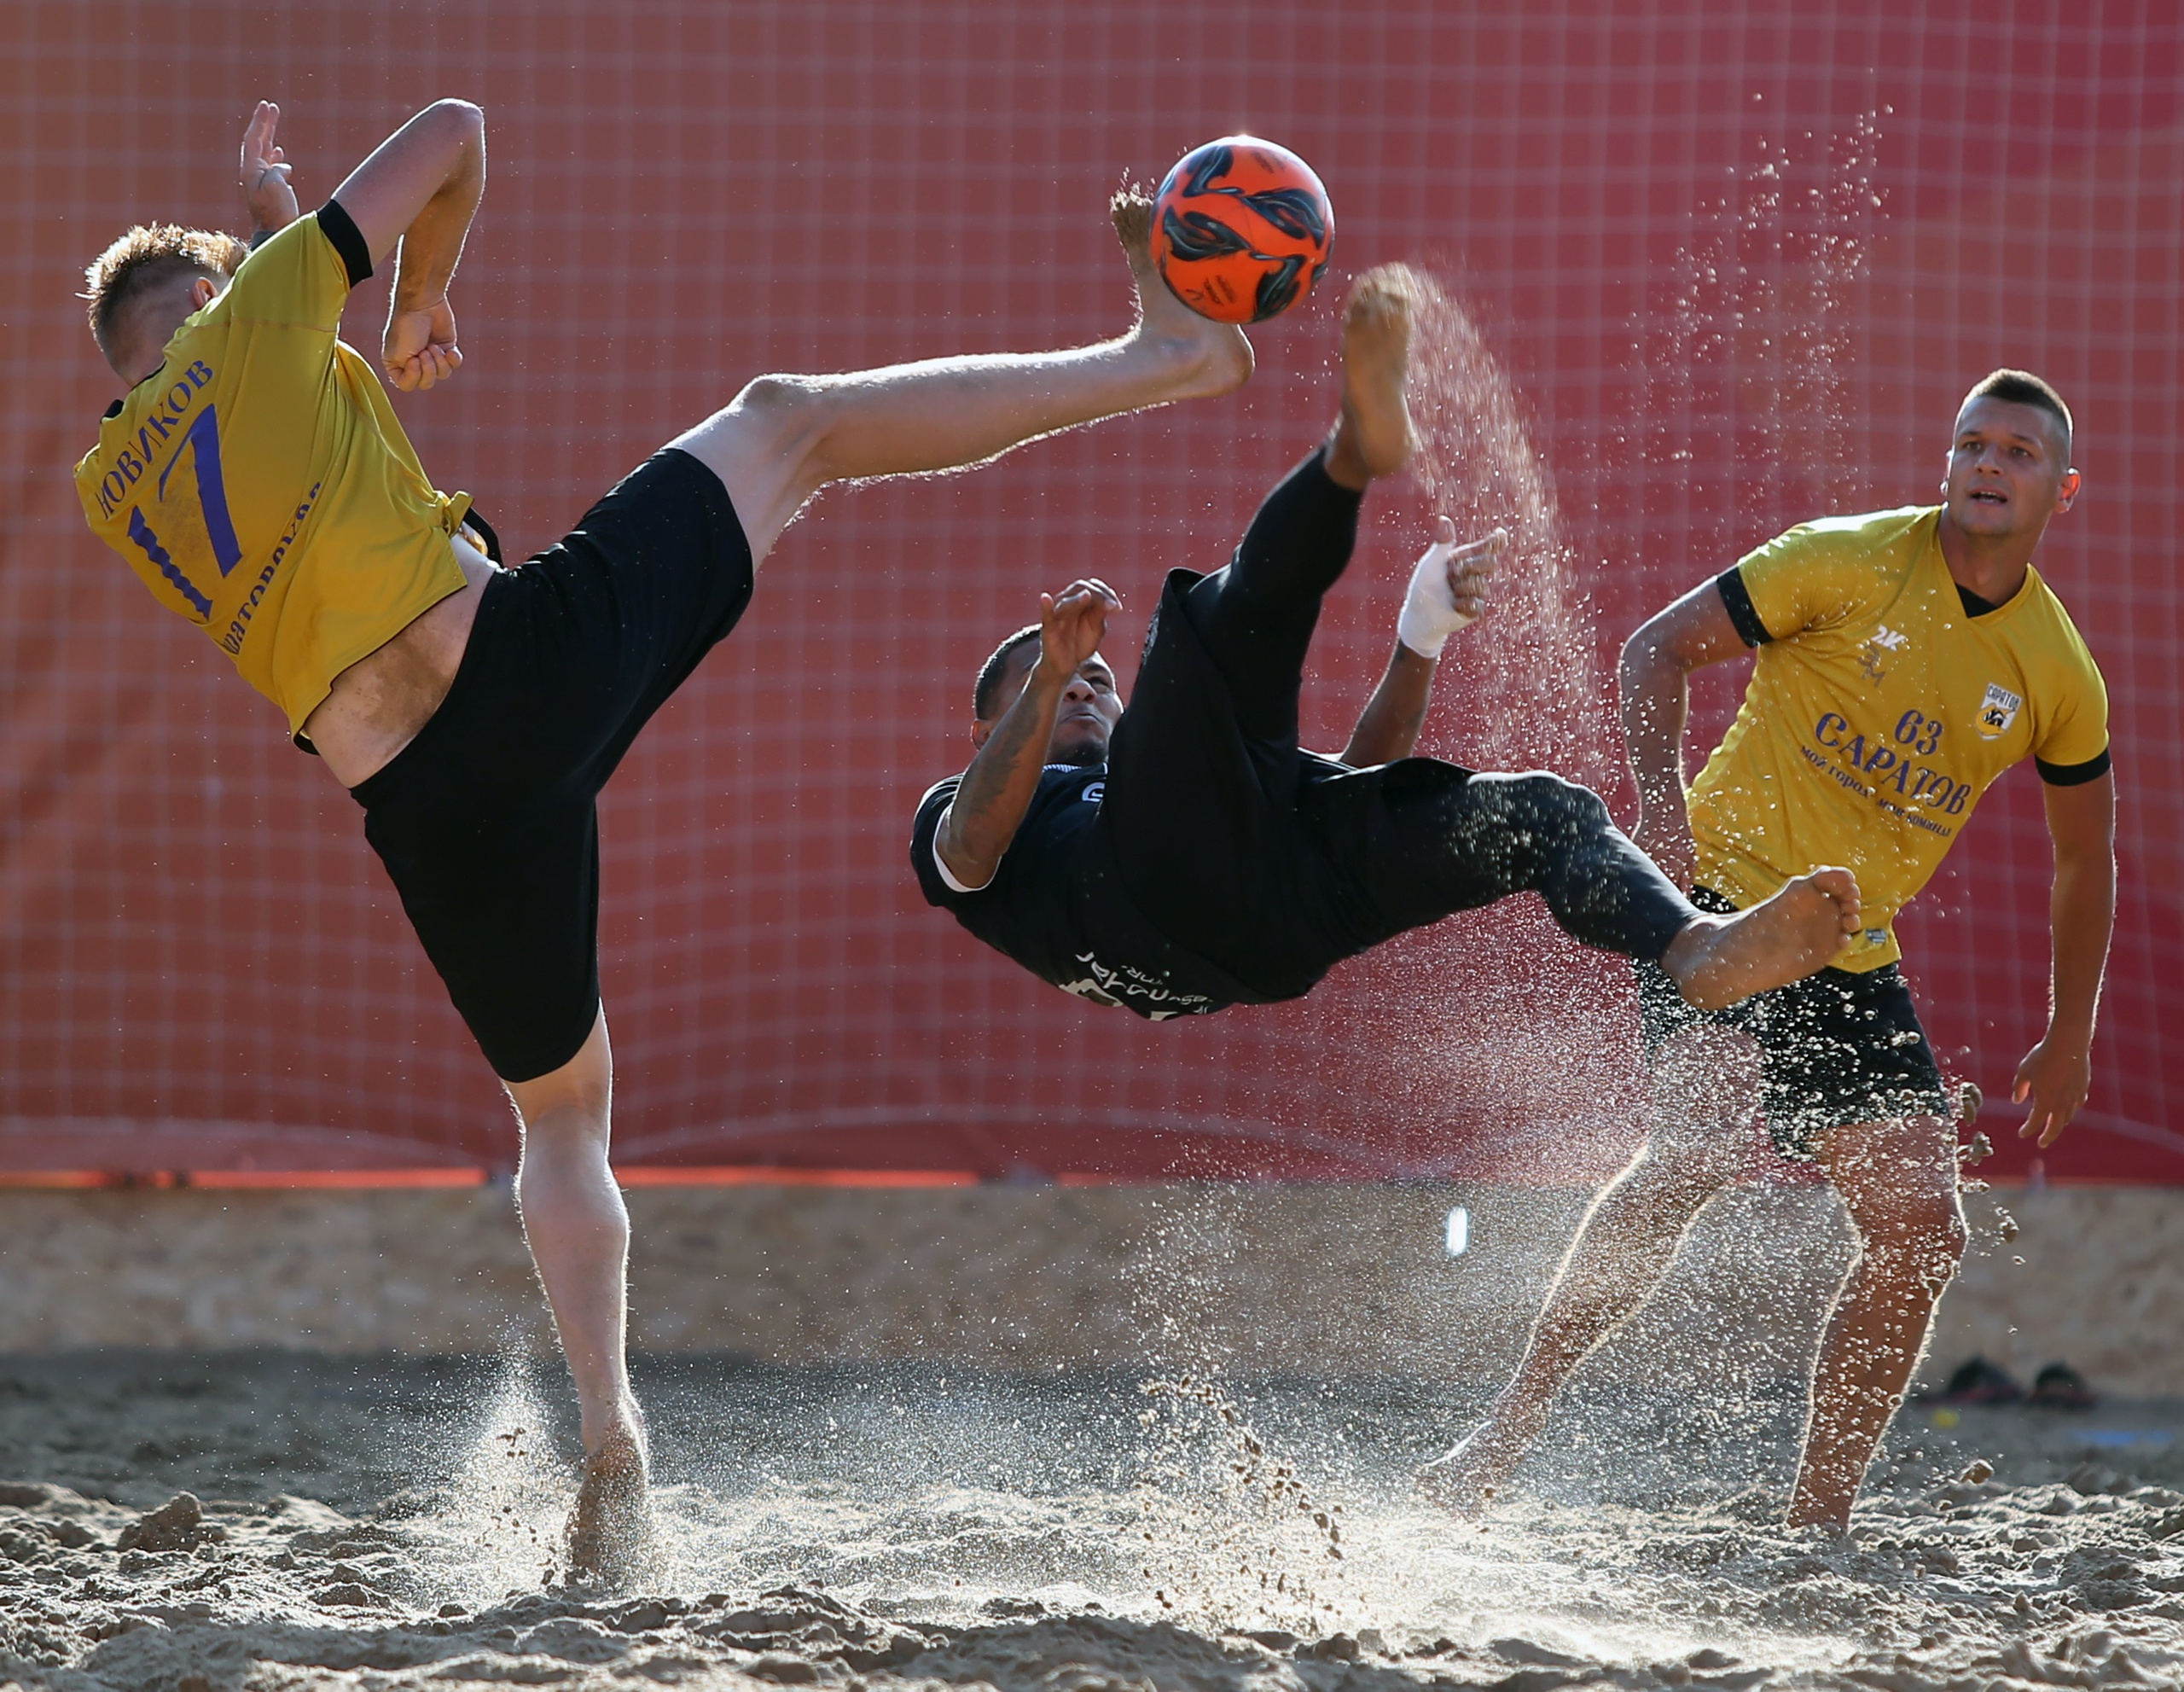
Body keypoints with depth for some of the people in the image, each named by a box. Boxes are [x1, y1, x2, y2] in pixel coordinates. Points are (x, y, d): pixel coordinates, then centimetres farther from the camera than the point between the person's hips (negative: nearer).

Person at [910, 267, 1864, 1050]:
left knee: (1546, 813, -10)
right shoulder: (954, 812, 36)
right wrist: (1048, 676, -4)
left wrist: (1421, 642, 20)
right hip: (1165, 879, -4)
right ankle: (1358, 448, -44)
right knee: (1224, 614, -17)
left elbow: (1353, 782, 32)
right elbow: (969, 854, 7)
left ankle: (1696, 953, -38)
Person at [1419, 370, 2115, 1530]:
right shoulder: (1850, 565, -7)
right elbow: (1658, 647, -2)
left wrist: (2070, 1036, 18)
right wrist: (1659, 801, -17)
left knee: (1921, 1234, -4)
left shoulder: (2060, 676, 5)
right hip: (1728, 900, -6)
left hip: (1855, 964, 6)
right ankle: (1505, 1436, -25)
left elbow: (2085, 856, 19)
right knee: (1697, 1150, -29)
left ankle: (1817, 1522, 7)